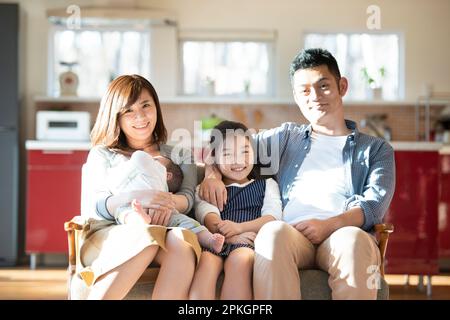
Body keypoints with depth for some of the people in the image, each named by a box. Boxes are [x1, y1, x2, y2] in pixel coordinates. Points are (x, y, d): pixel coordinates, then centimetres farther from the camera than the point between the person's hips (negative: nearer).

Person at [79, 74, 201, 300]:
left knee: (183, 239, -36)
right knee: (147, 236, -38)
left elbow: (188, 198, 9)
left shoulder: (179, 155, 26)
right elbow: (93, 207, 2)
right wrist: (134, 198, -19)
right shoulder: (102, 154, 19)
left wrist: (171, 202, -18)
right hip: (107, 235, -1)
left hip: (163, 232, 2)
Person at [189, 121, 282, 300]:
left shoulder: (267, 185, 28)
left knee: (239, 259, -38)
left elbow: (273, 217, 9)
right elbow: (208, 215, 6)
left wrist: (239, 227, -11)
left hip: (250, 243, -1)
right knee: (206, 262, -37)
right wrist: (228, 234, -18)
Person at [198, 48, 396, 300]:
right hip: (291, 235, 1)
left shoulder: (376, 149, 23)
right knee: (273, 232, -38)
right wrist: (212, 174, 5)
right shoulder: (287, 137, 31)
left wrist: (330, 225, -14)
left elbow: (374, 205, 5)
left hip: (344, 234, -1)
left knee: (353, 240, -40)